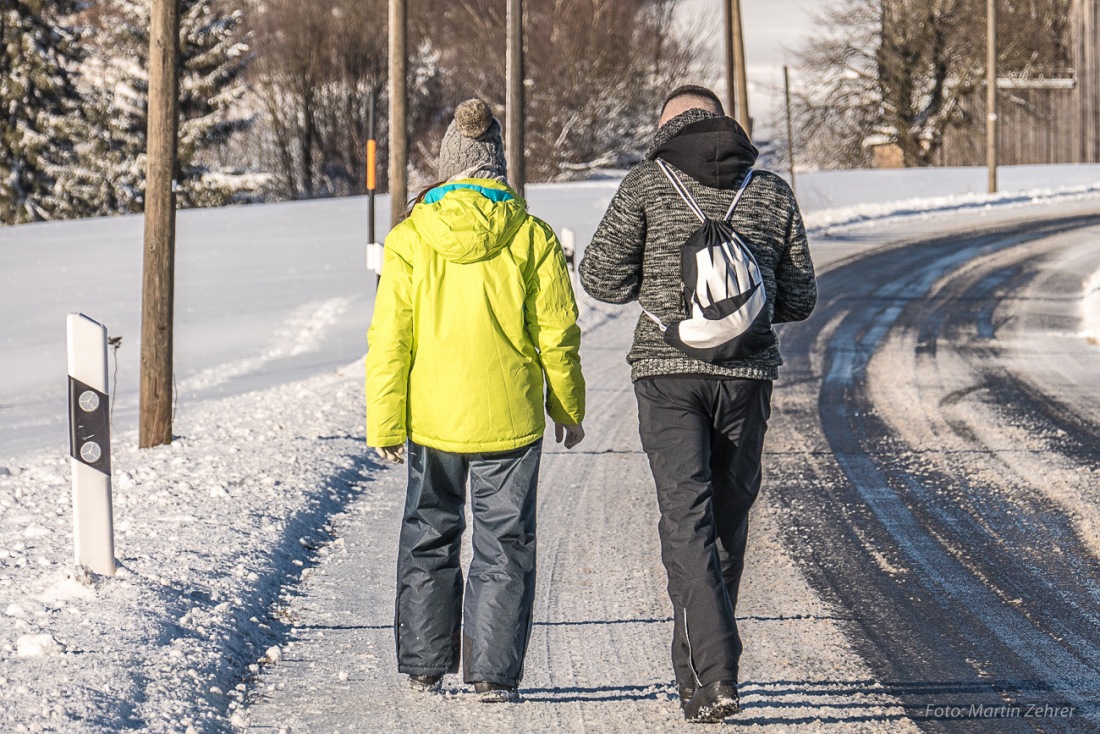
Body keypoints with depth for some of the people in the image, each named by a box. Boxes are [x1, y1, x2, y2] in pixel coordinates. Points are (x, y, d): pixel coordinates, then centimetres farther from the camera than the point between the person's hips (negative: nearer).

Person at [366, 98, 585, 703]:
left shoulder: (410, 239, -5)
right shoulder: (530, 237, -6)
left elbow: (390, 339, -4)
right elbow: (557, 331, -2)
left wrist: (385, 422, 3)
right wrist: (568, 408, 11)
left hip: (434, 416, 1)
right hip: (510, 419, -1)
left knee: (430, 537, 16)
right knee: (503, 543, 7)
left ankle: (423, 668, 20)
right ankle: (493, 673, 4)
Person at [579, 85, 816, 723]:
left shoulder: (648, 182, 2)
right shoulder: (773, 192, 9)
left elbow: (603, 276, -3)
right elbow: (800, 299, 11)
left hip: (668, 369, -2)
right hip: (747, 373, 2)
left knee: (687, 521, -7)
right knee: (728, 523, 15)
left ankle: (714, 676, -21)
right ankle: (696, 665, 25)